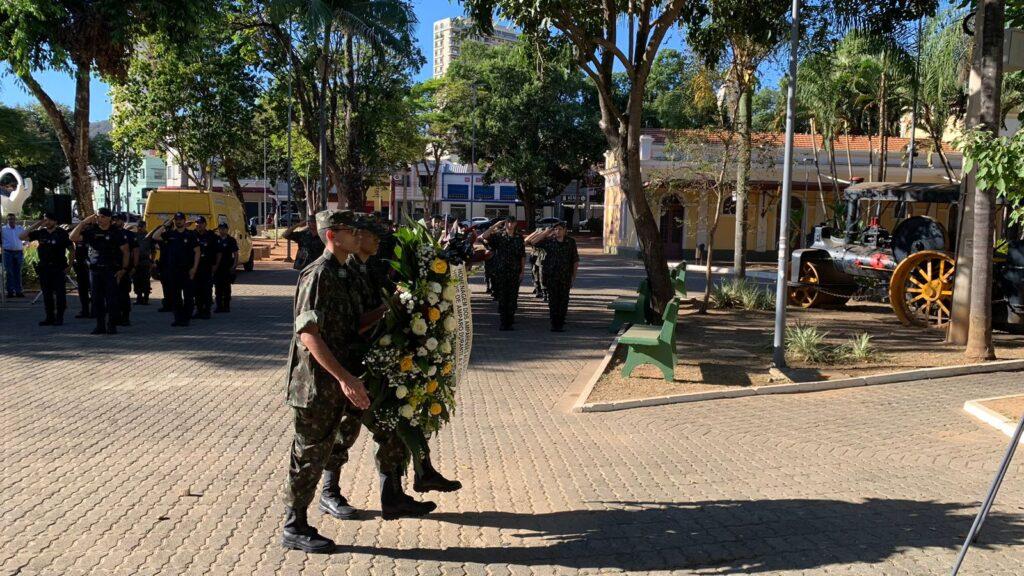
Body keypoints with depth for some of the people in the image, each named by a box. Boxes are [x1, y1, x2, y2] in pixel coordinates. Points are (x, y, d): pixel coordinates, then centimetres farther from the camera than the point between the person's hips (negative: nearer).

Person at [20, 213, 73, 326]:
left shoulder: (62, 233, -3)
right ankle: (49, 317, 15)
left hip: (59, 268, -4)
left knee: (60, 293, -3)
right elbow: (22, 237, 6)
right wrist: (35, 225, 0)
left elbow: (71, 249, -1)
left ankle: (59, 317, 3)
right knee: (47, 294, 8)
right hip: (44, 268, 4)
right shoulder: (40, 233, 7)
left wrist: (68, 265, -6)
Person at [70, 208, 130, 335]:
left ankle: (111, 326, 3)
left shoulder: (116, 232, 1)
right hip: (95, 270, 3)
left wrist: (124, 269, -5)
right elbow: (73, 237, -4)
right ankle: (100, 325, 12)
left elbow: (125, 251, 2)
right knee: (97, 300, 5)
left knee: (111, 299, -3)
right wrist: (83, 222, -6)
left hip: (112, 271, -3)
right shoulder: (91, 231, 6)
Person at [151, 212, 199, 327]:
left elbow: (197, 252, -1)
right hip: (172, 269, 3)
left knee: (188, 296, -1)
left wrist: (194, 268, -8)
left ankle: (186, 318, 5)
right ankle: (178, 318, 11)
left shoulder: (190, 235, 1)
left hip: (187, 270, -3)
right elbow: (155, 237, -4)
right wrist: (165, 225, -3)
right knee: (175, 296, 5)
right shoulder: (169, 234, 9)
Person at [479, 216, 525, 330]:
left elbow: (523, 256, 9)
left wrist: (522, 271, 3)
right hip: (500, 271, -1)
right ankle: (502, 322, 6)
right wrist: (496, 225, -11)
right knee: (502, 297, 0)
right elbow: (484, 236, -14)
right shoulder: (498, 236, 2)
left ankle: (509, 321, 7)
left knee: (513, 297, 1)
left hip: (514, 272, 1)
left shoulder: (519, 238, 8)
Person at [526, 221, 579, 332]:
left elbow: (575, 260, 9)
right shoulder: (548, 241, 1)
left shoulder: (571, 242, 4)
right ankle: (554, 324, 7)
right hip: (551, 276, -1)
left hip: (565, 277, 1)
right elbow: (530, 242, -2)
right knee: (552, 300, 1)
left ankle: (561, 323, 10)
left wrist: (573, 276, 6)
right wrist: (546, 232, -1)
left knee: (564, 300, 2)